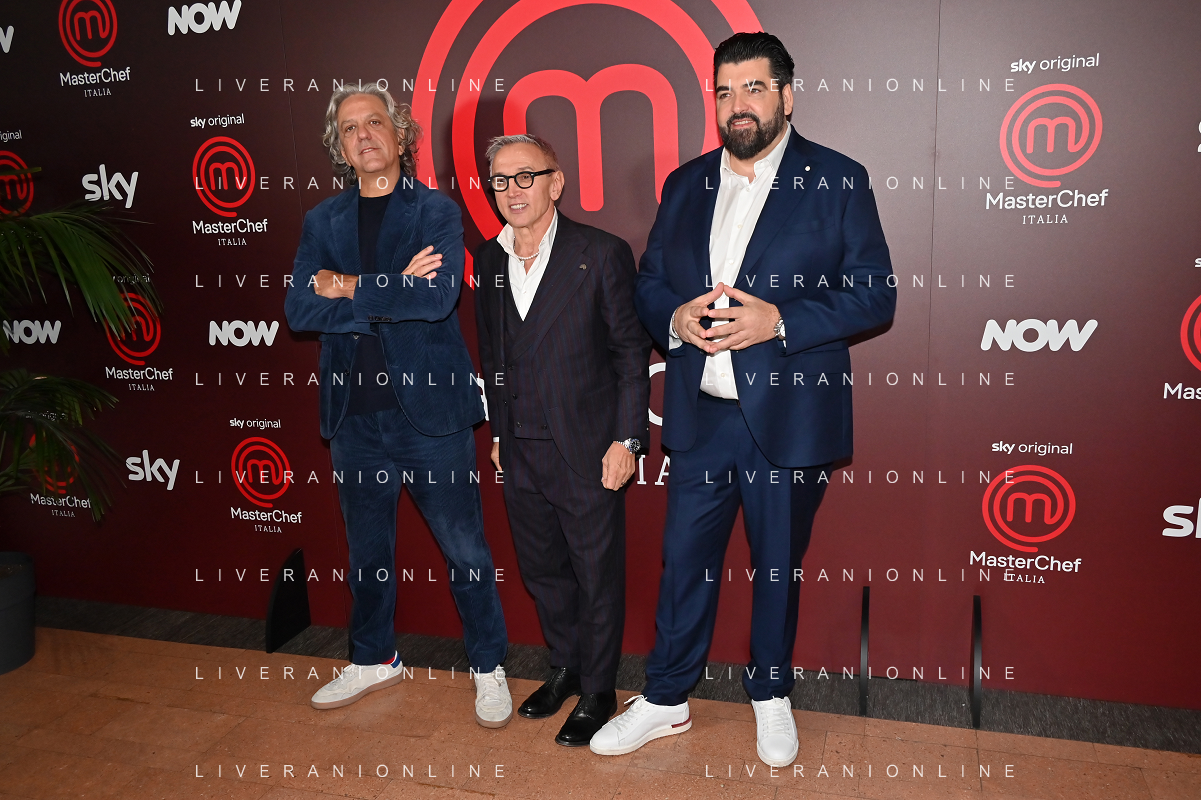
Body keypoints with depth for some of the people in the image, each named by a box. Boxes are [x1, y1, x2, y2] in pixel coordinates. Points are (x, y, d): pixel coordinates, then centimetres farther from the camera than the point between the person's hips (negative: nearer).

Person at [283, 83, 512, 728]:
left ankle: (489, 667, 24)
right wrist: (391, 293, -15)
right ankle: (373, 659, 38)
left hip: (430, 410, -4)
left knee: (465, 548, 6)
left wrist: (350, 288, -10)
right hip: (355, 413, 4)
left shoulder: (437, 211, -1)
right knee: (367, 548, 18)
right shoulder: (322, 221, 10)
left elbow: (438, 296, -19)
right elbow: (299, 310, -5)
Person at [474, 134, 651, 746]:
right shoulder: (487, 260, 7)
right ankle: (565, 667, 41)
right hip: (519, 455, 5)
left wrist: (627, 440, -11)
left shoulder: (602, 254, -10)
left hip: (587, 454, -5)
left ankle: (598, 691, 28)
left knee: (598, 578, 8)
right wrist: (499, 433, 15)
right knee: (542, 571, 19)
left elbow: (632, 352, -7)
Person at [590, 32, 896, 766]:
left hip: (789, 416, -3)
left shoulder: (838, 181, -2)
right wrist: (675, 319, -10)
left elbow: (876, 294, -6)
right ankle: (666, 701, 28)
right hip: (700, 413, 3)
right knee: (684, 560, 11)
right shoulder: (685, 185, 10)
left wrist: (780, 320, -19)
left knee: (780, 564, 13)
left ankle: (772, 697, 35)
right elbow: (649, 284, 13)